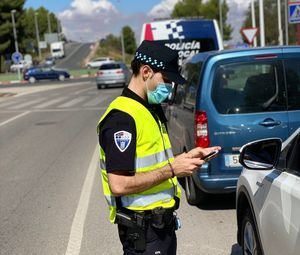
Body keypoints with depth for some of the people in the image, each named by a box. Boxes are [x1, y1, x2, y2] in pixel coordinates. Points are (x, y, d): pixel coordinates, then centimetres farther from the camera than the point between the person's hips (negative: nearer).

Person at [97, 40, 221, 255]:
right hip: (142, 229, -9)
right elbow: (118, 185, -26)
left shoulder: (154, 109, 11)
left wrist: (187, 157, 4)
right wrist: (172, 169, -21)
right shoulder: (122, 118, -20)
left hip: (163, 223, 9)